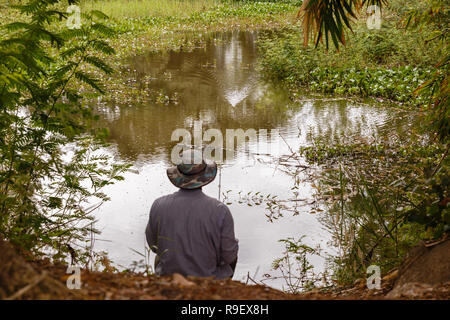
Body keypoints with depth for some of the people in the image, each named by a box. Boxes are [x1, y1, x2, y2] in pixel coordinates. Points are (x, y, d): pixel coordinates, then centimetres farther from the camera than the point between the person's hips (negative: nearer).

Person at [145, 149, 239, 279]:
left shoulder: (159, 206, -19)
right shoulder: (220, 211, -25)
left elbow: (153, 244, -3)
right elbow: (228, 256, -17)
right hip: (209, 277, -1)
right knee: (232, 257, 31)